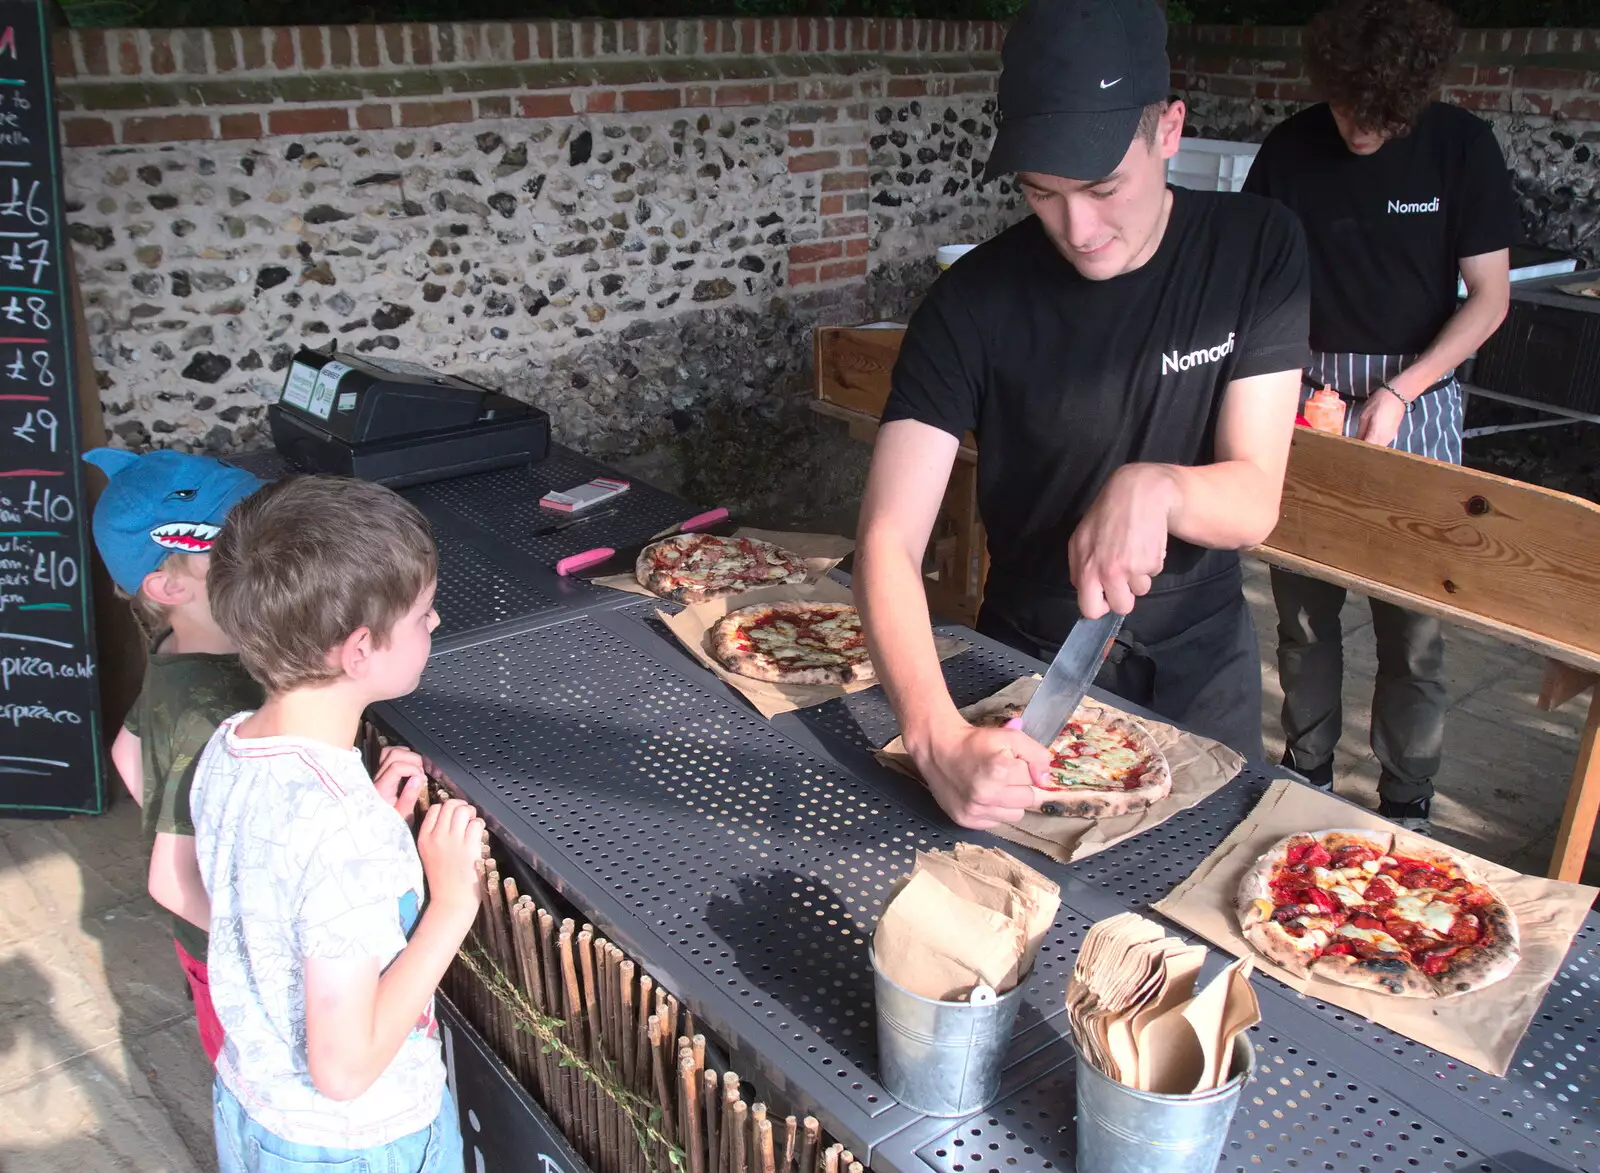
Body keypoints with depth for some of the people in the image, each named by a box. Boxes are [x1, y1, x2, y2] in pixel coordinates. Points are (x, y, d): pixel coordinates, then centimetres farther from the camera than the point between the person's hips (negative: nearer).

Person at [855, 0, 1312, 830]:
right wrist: (939, 738, -44)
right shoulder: (973, 302, -21)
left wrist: (1156, 488, -41)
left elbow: (1254, 501, -17)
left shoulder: (1257, 251, -15)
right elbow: (889, 543, -27)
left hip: (1201, 665, 1)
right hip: (1028, 658, -1)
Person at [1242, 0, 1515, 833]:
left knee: (1412, 626, 1)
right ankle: (1306, 773, 28)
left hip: (1415, 398, -1)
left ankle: (1406, 804, 17)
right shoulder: (1290, 149, 0)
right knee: (1303, 609, 9)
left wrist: (1399, 393, -14)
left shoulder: (1461, 148, -4)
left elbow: (1490, 297, -3)